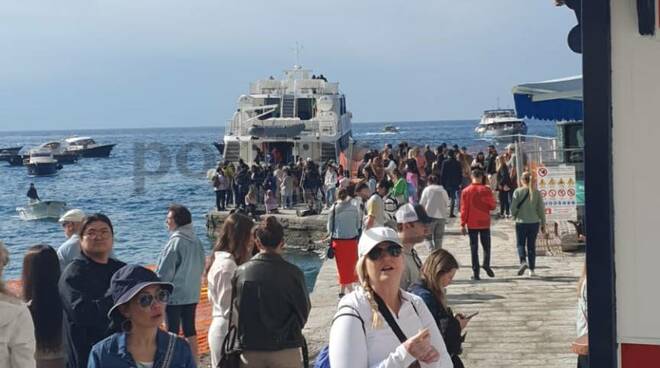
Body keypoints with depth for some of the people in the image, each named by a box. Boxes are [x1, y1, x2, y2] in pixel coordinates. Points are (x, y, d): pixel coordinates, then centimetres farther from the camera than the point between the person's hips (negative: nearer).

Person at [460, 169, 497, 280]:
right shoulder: (486, 190, -5)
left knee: (474, 248, 4)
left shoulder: (466, 191, -3)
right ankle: (486, 264, -10)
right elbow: (492, 206, 0)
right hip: (485, 223, 0)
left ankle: (476, 272, 1)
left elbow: (464, 209, -2)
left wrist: (463, 224, 2)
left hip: (472, 224, 1)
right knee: (486, 246, 11)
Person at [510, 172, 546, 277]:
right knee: (531, 245, 11)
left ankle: (523, 261, -15)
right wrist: (543, 223, 9)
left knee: (520, 244, 10)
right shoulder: (537, 192, -1)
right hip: (534, 222, 2)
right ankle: (531, 269, 12)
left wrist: (515, 216, 13)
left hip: (521, 222, -2)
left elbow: (513, 208, -9)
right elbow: (541, 209, 0)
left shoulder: (518, 192, -8)